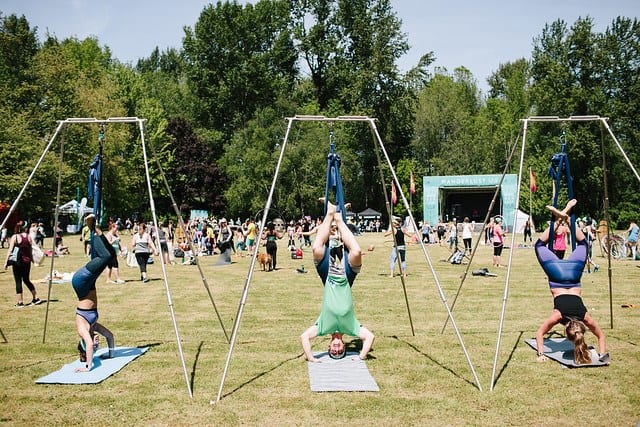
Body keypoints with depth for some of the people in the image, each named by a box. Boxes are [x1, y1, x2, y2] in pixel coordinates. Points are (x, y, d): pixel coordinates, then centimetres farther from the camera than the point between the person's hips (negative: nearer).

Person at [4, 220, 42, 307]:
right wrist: (31, 258, 19)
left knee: (18, 281, 3)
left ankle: (20, 302, 5)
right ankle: (36, 298, 21)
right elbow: (31, 250, 7)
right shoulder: (28, 237, 3)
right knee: (26, 280, 19)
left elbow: (10, 250, -11)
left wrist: (6, 261, -8)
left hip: (17, 262, -4)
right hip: (27, 261, 5)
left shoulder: (14, 237, -8)